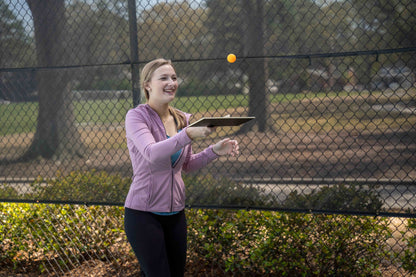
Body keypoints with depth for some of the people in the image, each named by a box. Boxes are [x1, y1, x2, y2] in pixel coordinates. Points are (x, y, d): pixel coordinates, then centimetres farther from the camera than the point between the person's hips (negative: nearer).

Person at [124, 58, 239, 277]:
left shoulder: (182, 119, 7)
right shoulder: (136, 116, -11)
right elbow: (152, 153, -28)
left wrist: (215, 151, -1)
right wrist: (189, 134, -40)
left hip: (175, 212, 6)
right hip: (143, 212, -6)